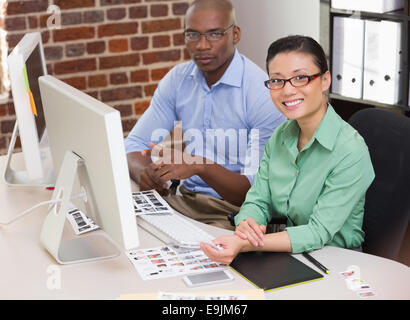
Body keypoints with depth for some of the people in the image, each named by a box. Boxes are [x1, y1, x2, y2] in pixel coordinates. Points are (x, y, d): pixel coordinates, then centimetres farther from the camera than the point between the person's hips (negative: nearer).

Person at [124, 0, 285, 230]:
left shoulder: (262, 93, -15)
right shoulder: (178, 79, 5)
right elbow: (135, 144, 5)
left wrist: (200, 166, -36)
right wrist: (144, 172, -20)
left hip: (234, 212, -6)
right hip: (184, 197, 6)